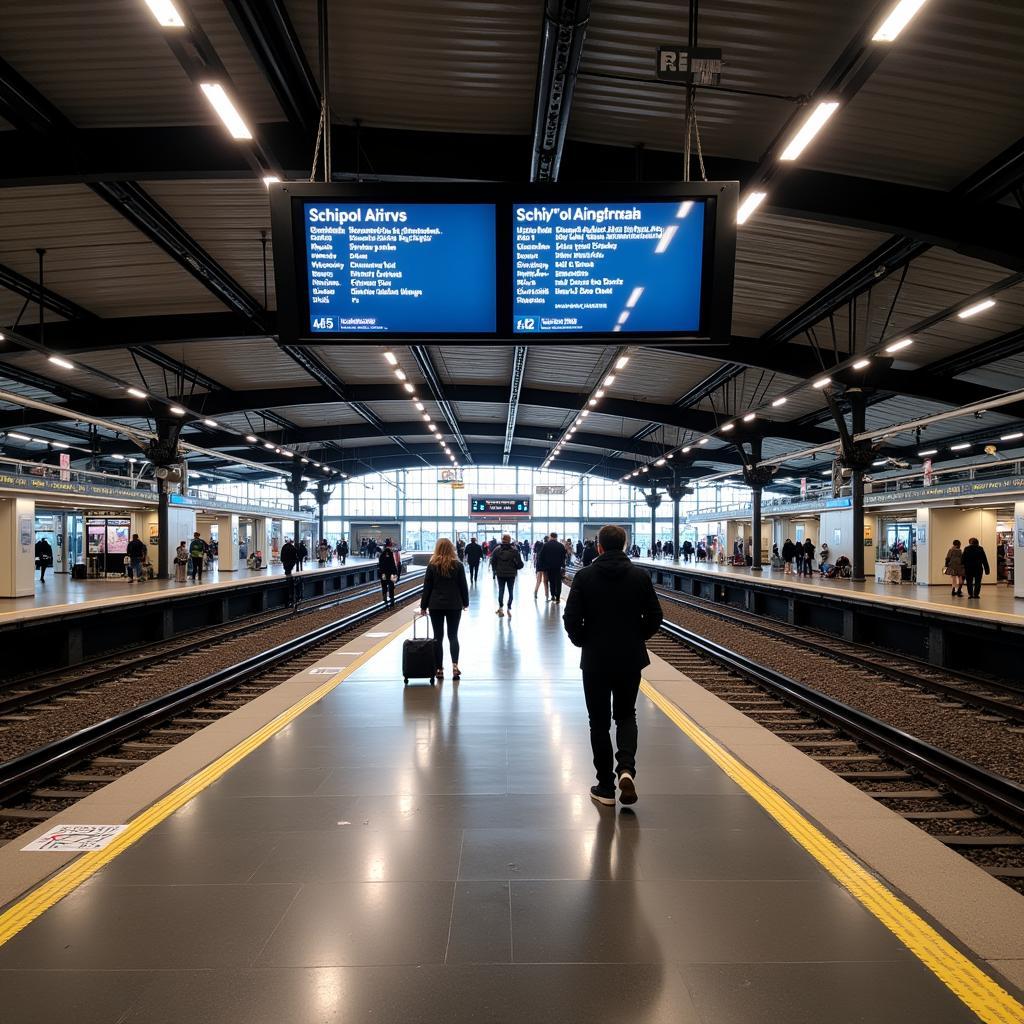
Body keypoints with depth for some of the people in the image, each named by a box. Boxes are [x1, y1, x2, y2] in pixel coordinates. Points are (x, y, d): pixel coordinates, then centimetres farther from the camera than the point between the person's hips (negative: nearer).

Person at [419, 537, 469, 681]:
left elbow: (427, 587, -1)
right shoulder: (458, 565, -2)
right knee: (453, 636, 8)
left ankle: (439, 669, 7)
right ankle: (455, 665, -9)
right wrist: (465, 603, 15)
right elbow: (463, 586, 3)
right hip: (454, 605, 1)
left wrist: (423, 606, 6)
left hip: (436, 605, -1)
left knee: (438, 637, 6)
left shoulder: (432, 566, -3)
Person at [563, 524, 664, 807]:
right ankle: (626, 768, -5)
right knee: (626, 715, 18)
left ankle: (606, 787, 13)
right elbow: (654, 617, -2)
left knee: (599, 721, 10)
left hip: (595, 659, -1)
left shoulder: (585, 576, -7)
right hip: (631, 658, 2)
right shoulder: (640, 576, -3)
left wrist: (583, 642, 6)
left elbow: (571, 619, -12)